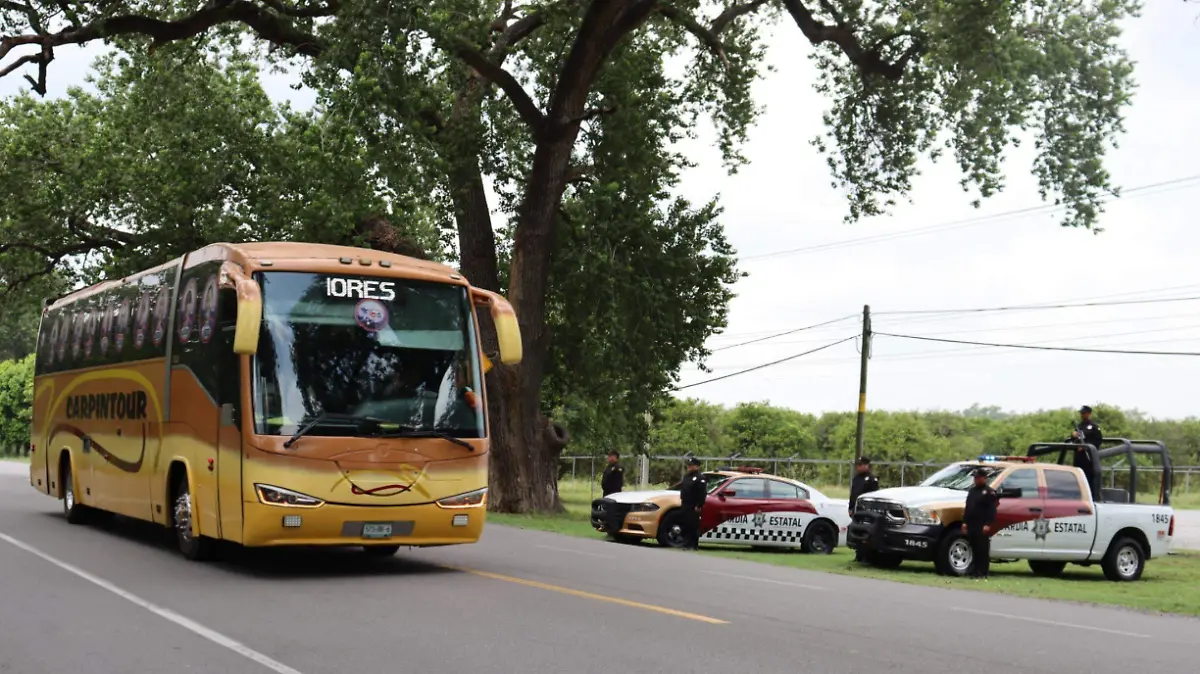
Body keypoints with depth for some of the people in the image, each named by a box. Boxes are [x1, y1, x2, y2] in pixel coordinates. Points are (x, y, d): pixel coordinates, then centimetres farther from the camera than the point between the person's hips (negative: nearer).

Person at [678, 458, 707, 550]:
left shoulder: (700, 478, -9)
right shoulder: (686, 477, 19)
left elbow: (703, 494, -16)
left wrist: (698, 506, -20)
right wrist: (681, 501, 17)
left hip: (694, 507, -8)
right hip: (685, 506, 8)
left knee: (694, 526, -7)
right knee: (686, 525, 8)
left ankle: (694, 545, -5)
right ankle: (686, 544, 14)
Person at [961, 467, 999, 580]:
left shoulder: (989, 492, -3)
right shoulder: (972, 490, 20)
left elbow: (992, 510, -10)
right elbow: (967, 508, 22)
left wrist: (988, 525, -18)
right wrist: (964, 522, 13)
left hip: (982, 527, -7)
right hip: (971, 525, 7)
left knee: (983, 549, -5)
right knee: (974, 549, 9)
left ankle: (983, 572, -4)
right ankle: (975, 571, 12)